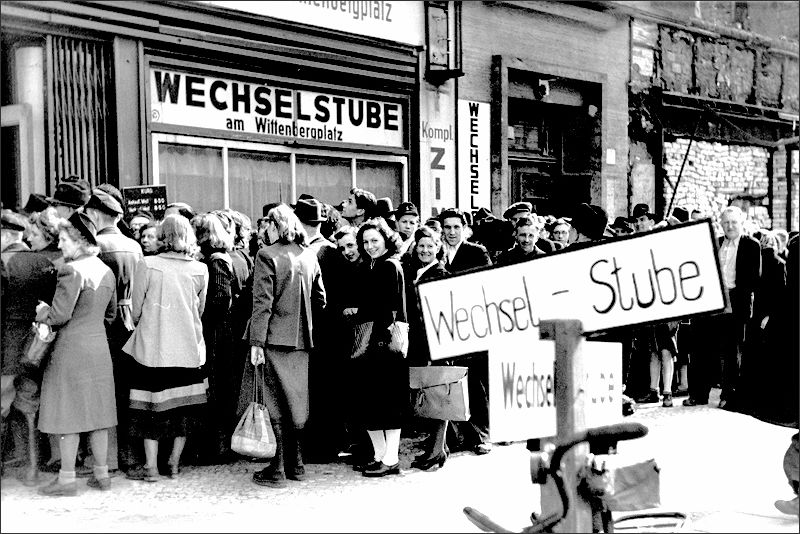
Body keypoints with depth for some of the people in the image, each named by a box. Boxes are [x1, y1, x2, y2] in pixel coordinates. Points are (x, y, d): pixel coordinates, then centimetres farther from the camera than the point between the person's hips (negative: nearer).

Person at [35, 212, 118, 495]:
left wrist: (40, 310, -1)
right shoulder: (106, 271, 9)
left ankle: (67, 478, 6)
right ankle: (102, 473, 18)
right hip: (99, 348, 7)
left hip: (71, 349, -7)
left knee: (68, 411, 0)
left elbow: (60, 315, -18)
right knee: (96, 410, 13)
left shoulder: (72, 270, -16)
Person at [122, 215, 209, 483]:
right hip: (188, 347, 2)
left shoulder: (147, 265, -9)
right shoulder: (200, 270, -2)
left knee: (152, 406, 6)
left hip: (152, 347, -2)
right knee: (184, 406, 12)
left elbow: (136, 310, -1)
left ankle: (151, 467, 11)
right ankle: (175, 463, 21)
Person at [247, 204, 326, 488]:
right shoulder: (309, 255, 7)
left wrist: (256, 342, -13)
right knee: (297, 401, 13)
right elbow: (320, 298, 11)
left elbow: (262, 303, -14)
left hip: (275, 338, -5)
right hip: (302, 339, 6)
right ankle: (296, 464, 21)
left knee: (275, 405, -1)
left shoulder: (267, 256, -10)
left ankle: (277, 470, 1)